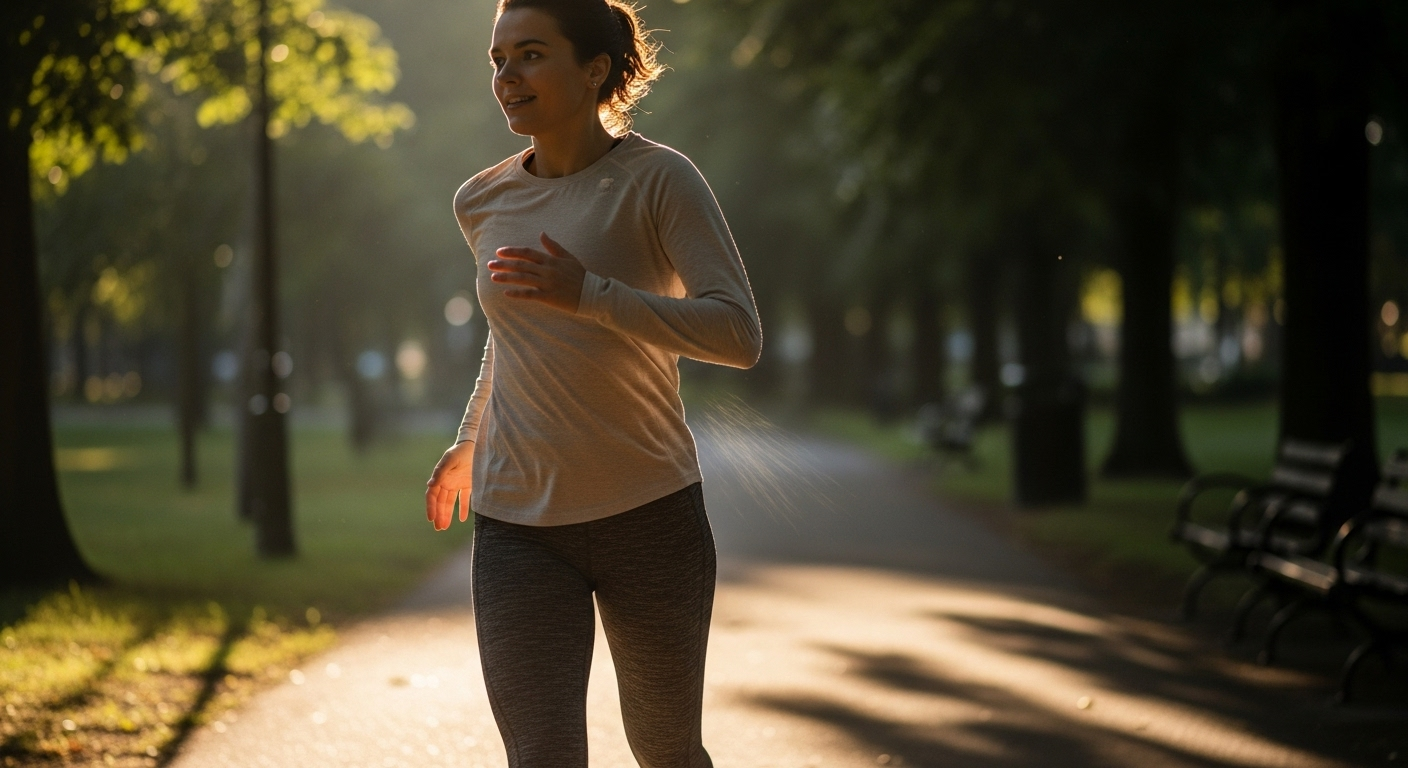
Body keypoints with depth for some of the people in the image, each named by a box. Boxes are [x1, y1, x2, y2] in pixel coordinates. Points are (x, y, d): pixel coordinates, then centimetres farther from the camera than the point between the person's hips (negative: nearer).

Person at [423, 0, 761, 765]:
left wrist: (588, 295, -27)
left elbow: (739, 335, -18)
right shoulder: (482, 202, 6)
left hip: (650, 516, -3)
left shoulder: (660, 179, -9)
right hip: (519, 525, 3)